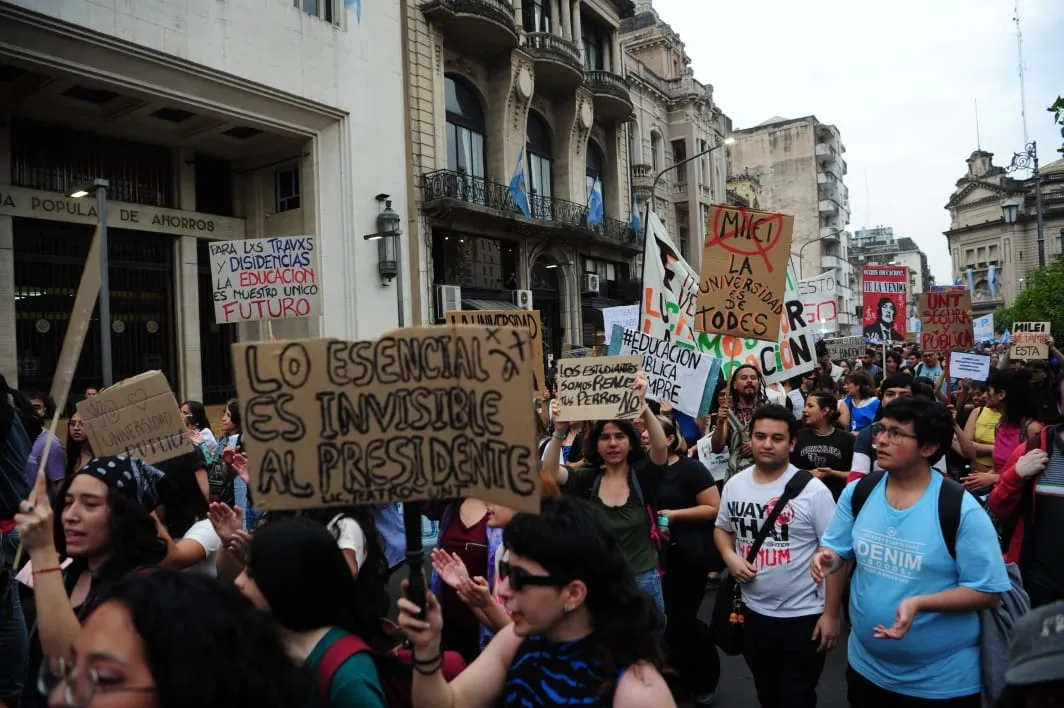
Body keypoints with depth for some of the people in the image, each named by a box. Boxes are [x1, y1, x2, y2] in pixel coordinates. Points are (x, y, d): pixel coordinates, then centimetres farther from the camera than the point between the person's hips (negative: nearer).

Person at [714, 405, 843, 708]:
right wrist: (730, 557, -8)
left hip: (803, 616, -4)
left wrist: (831, 614, -14)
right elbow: (722, 529, 13)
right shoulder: (734, 485, -2)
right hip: (753, 611, 4)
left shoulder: (812, 490, -16)